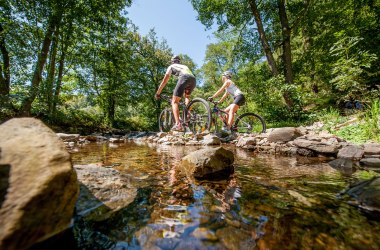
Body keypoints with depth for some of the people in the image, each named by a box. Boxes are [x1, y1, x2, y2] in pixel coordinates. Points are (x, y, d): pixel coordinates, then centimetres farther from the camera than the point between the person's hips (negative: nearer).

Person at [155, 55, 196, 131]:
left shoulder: (171, 66, 29)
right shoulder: (185, 66, 44)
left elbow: (164, 81, 24)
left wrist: (157, 93, 30)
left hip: (184, 77, -5)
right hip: (193, 79, 5)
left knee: (174, 101, -2)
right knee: (187, 97, 31)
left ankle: (178, 124, -21)